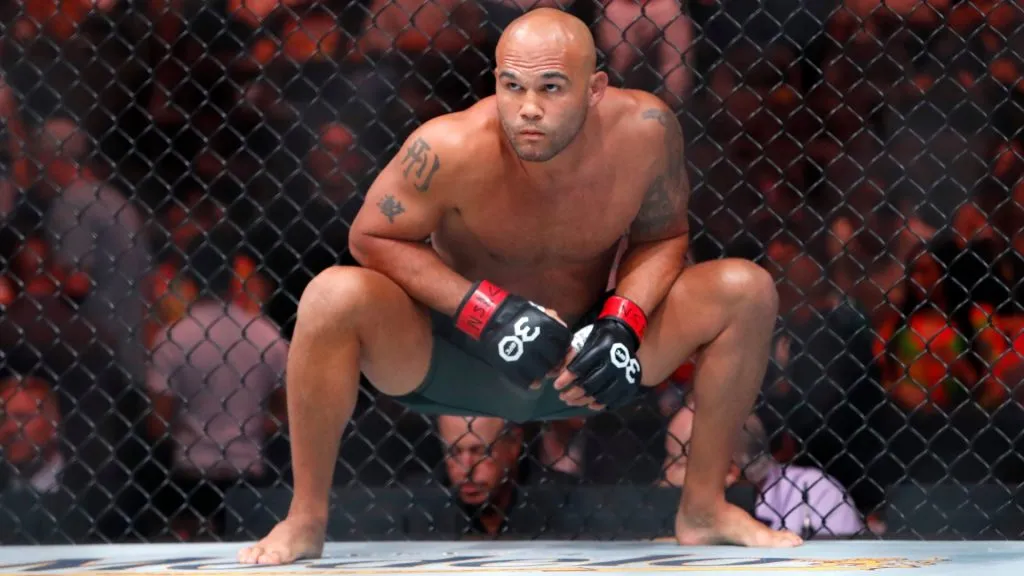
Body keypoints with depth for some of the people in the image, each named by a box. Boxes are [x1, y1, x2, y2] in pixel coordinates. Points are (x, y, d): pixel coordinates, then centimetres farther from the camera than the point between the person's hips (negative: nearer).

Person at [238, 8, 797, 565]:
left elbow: (661, 237, -1)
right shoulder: (453, 148, -27)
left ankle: (704, 508, 3)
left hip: (579, 355, 3)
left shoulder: (643, 130, -18)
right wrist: (488, 312, -26)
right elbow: (372, 237, -15)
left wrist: (623, 324, -21)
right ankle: (305, 521, -16)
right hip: (453, 359, -3)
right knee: (335, 296, -32)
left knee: (747, 290, -13)